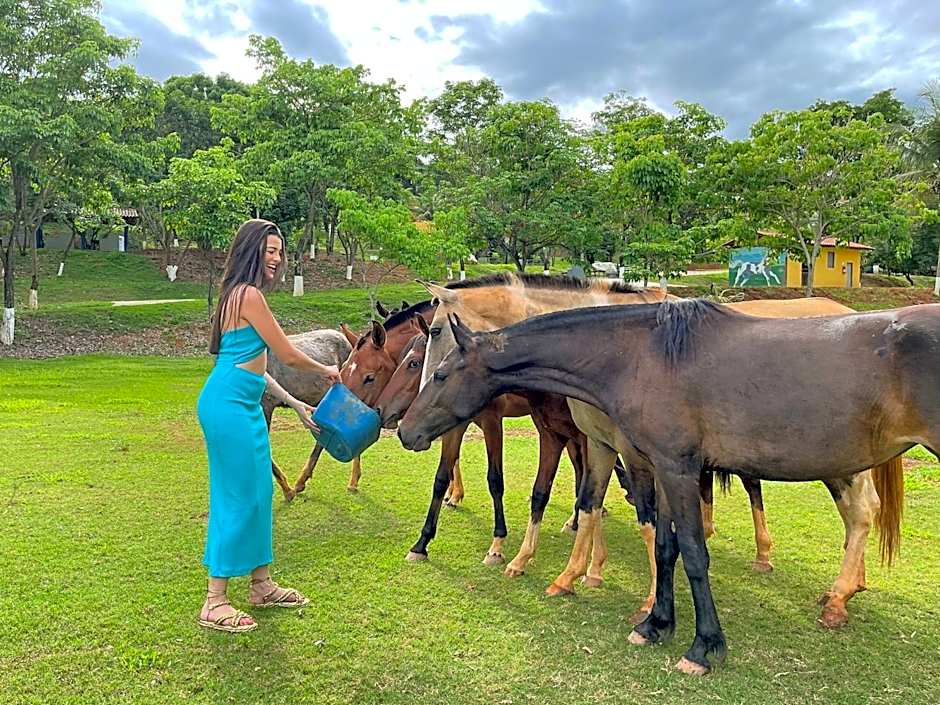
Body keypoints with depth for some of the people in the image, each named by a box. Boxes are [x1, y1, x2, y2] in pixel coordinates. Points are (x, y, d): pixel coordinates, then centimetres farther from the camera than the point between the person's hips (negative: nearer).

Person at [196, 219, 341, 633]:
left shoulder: (243, 295, 16)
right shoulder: (249, 295, -14)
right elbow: (289, 356, -10)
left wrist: (294, 403, 19)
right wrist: (326, 371, 8)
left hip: (245, 405, 10)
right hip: (228, 406, -10)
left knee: (258, 494, 16)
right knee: (235, 498, -3)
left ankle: (262, 586, 29)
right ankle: (215, 603, 9)